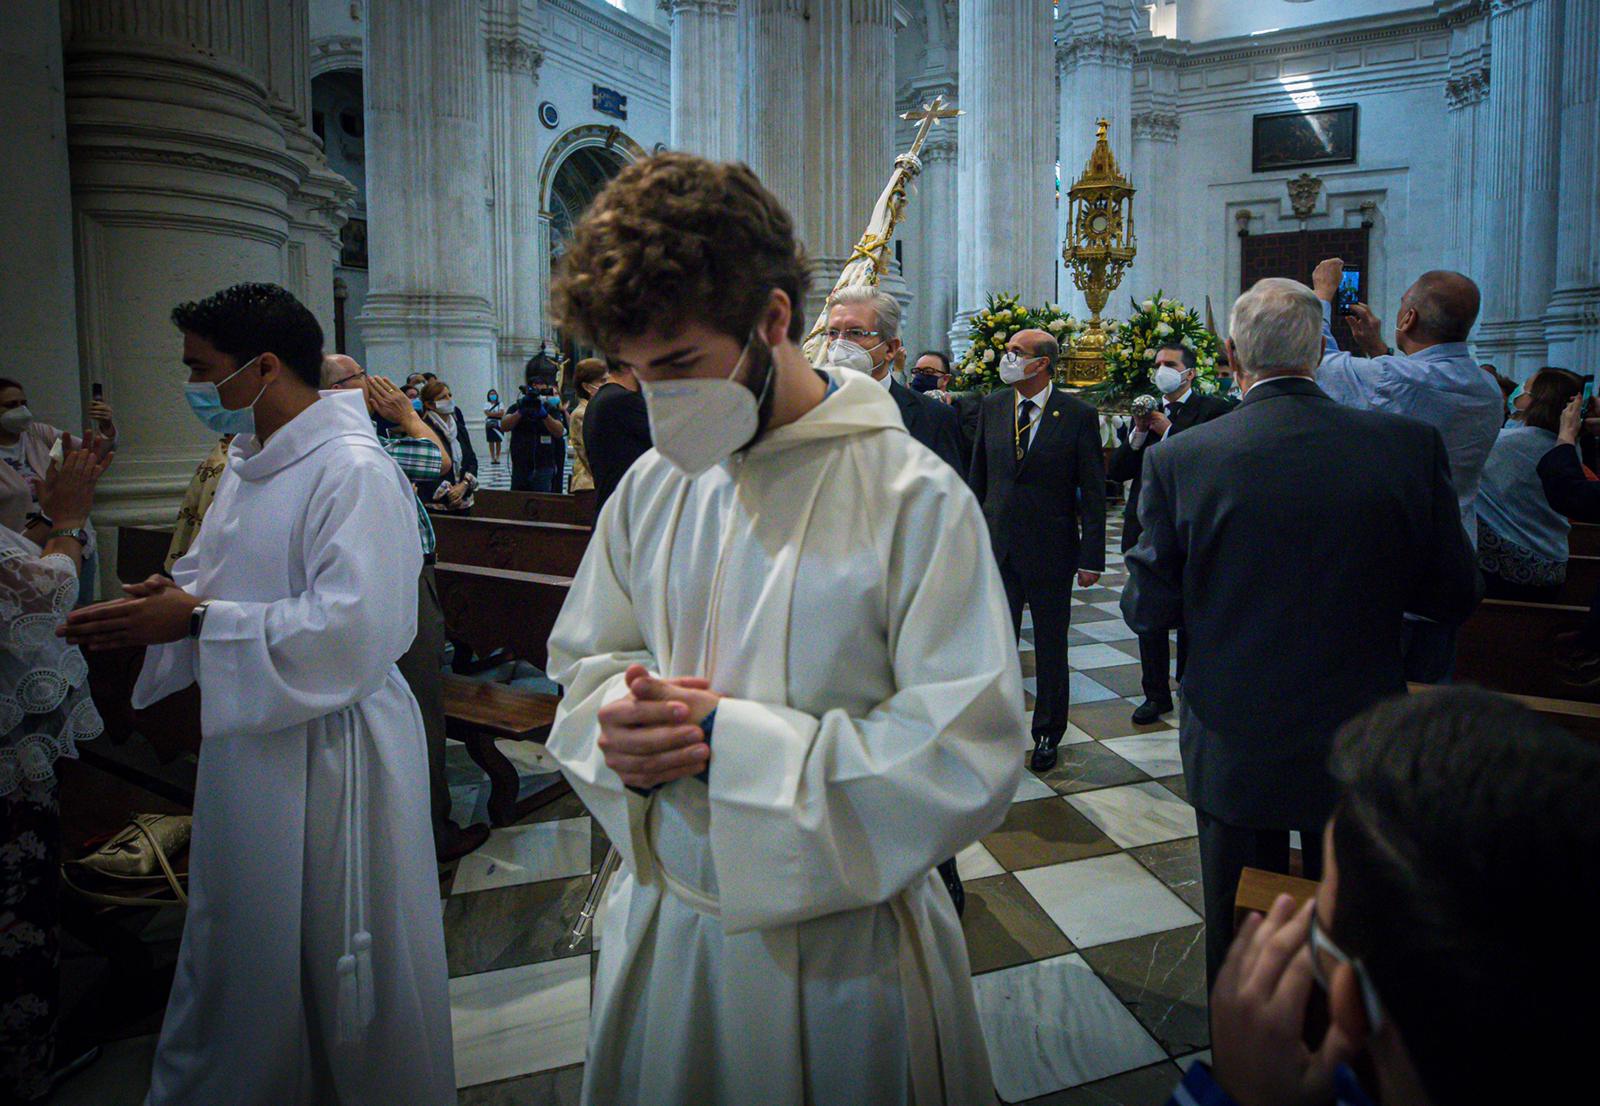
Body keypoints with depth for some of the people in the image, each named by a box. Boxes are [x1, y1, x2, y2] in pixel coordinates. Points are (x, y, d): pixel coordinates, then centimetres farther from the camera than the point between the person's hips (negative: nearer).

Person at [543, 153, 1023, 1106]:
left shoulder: (914, 498, -19)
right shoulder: (651, 488, -1)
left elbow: (972, 760, -23)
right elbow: (588, 663, 9)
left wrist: (728, 740, -24)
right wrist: (625, 728, -15)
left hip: (838, 943, -4)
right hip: (663, 923, 5)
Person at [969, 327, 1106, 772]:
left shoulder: (1078, 414, -7)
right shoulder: (992, 406, 4)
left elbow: (1093, 492, -6)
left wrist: (1092, 556, -9)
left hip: (1051, 550, -3)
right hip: (997, 547, 3)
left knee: (1051, 647, 12)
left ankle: (1048, 733, 28)